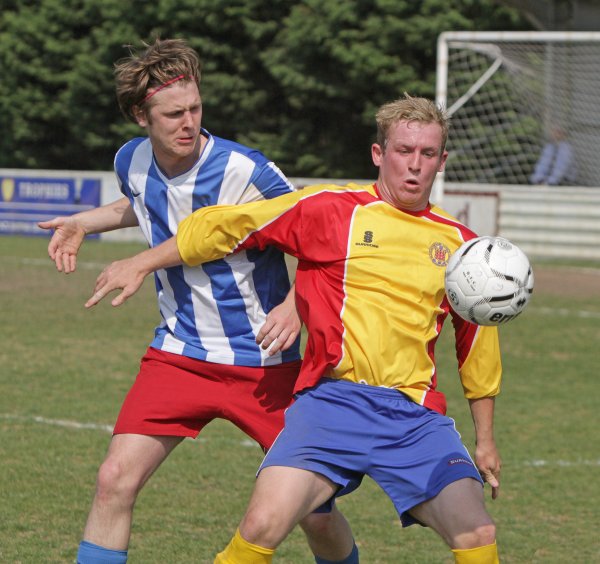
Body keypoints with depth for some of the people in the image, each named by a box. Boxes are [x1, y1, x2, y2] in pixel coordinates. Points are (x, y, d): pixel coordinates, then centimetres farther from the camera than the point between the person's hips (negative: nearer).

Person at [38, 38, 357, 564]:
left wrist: (295, 306, -26)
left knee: (316, 512, -2)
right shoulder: (132, 162, -2)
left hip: (263, 363, -4)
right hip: (177, 356, 4)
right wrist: (84, 222, 14)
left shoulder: (244, 171, -20)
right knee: (116, 479, -13)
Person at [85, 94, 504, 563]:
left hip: (416, 415, 3)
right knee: (264, 524, -21)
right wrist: (143, 263, 10)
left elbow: (477, 337, 24)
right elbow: (228, 225, 8)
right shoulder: (333, 209, 2)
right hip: (333, 400, -3)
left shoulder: (459, 243, 12)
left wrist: (485, 437, 26)